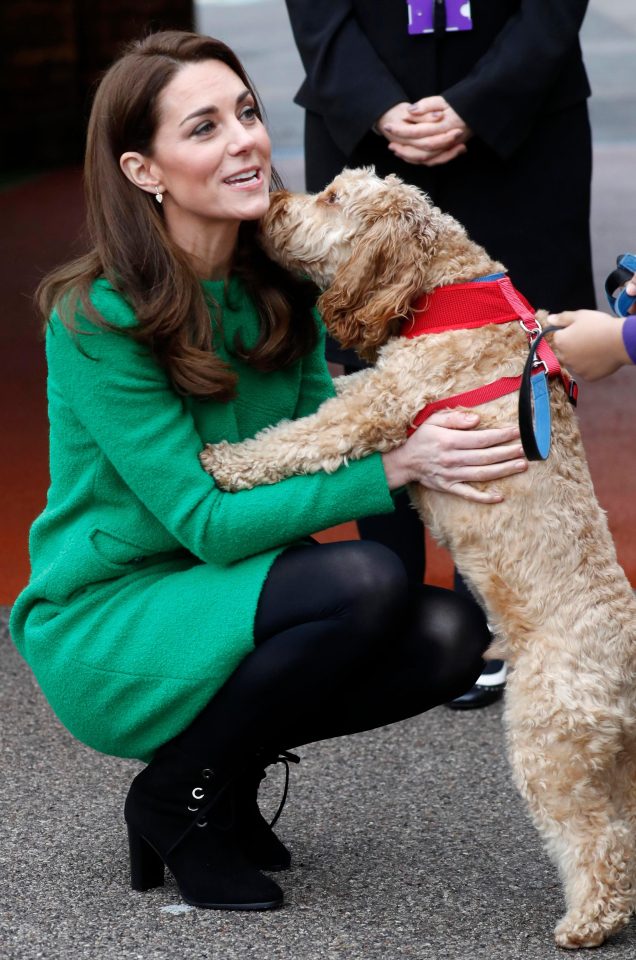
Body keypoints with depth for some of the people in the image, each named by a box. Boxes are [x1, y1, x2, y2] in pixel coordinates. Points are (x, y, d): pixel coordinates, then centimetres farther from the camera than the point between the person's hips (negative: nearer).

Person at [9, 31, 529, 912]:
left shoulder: (282, 284, 0)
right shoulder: (99, 321, -21)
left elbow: (325, 440, 0)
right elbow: (208, 521, -23)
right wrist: (394, 466, -29)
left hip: (220, 599, 7)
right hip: (102, 628, -7)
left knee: (450, 633, -16)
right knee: (363, 583, -29)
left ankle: (227, 772, 7)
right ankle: (178, 798, -7)